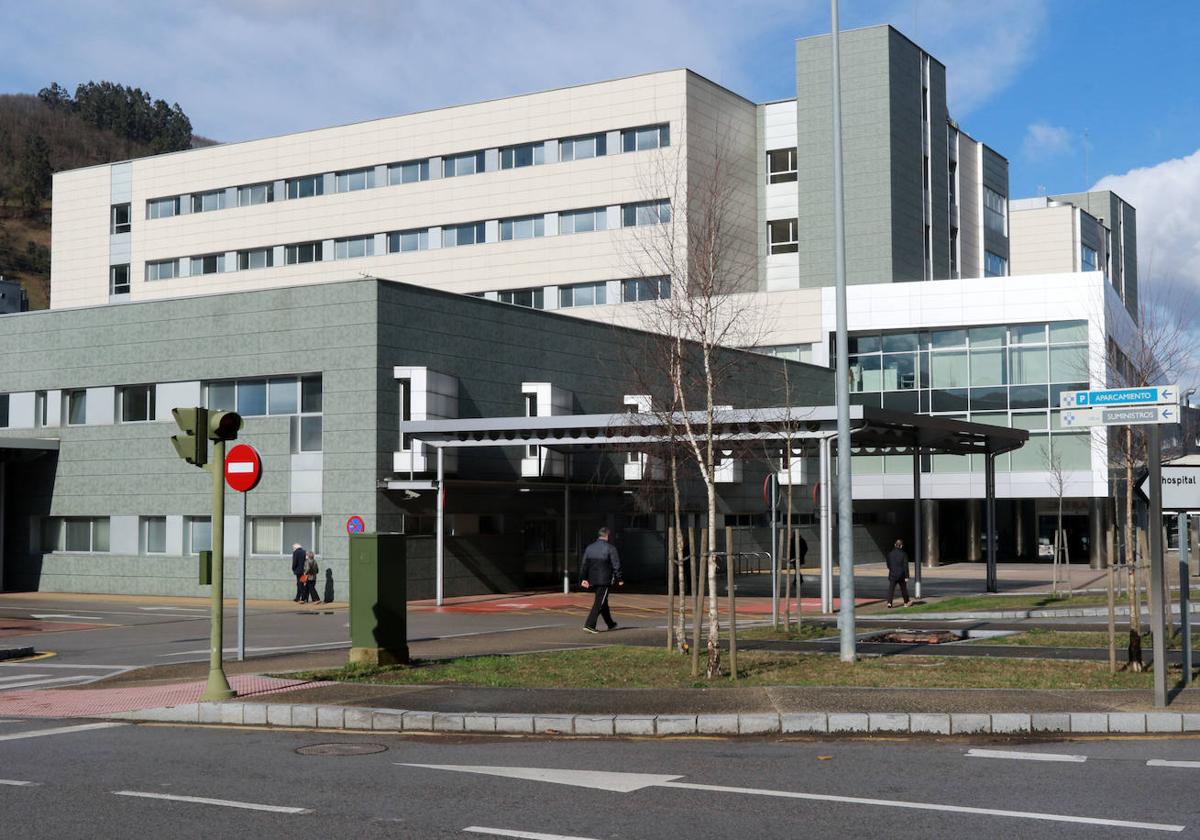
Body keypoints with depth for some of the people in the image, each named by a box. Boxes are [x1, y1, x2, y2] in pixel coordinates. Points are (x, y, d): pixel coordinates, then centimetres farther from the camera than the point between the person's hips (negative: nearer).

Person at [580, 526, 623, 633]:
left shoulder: (589, 548, 8)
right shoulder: (610, 548, -8)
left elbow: (584, 565, 8)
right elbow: (616, 565, -8)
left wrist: (583, 579, 10)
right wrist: (619, 579, -1)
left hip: (593, 580, 6)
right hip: (605, 580, -6)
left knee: (603, 602, 18)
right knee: (599, 603, -6)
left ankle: (610, 624, 30)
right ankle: (589, 625, -15)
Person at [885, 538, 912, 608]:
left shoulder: (890, 553, 0)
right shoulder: (903, 554, -9)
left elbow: (888, 564, 11)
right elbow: (905, 566, -10)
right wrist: (906, 576, -7)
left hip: (892, 574, 1)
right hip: (901, 574, -1)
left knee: (891, 589, -2)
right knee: (903, 588, 15)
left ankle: (889, 602, -18)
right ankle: (906, 602, 29)